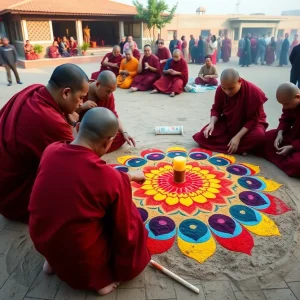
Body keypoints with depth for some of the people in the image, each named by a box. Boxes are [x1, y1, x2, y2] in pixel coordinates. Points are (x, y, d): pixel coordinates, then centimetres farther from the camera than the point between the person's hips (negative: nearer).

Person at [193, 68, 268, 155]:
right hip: (227, 123, 4)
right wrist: (211, 124, -23)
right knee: (202, 136, -19)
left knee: (259, 136, -39)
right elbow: (216, 109, -2)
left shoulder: (254, 92, -25)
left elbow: (253, 119, -21)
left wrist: (238, 137, -31)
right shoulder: (220, 89, -15)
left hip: (250, 123, -3)